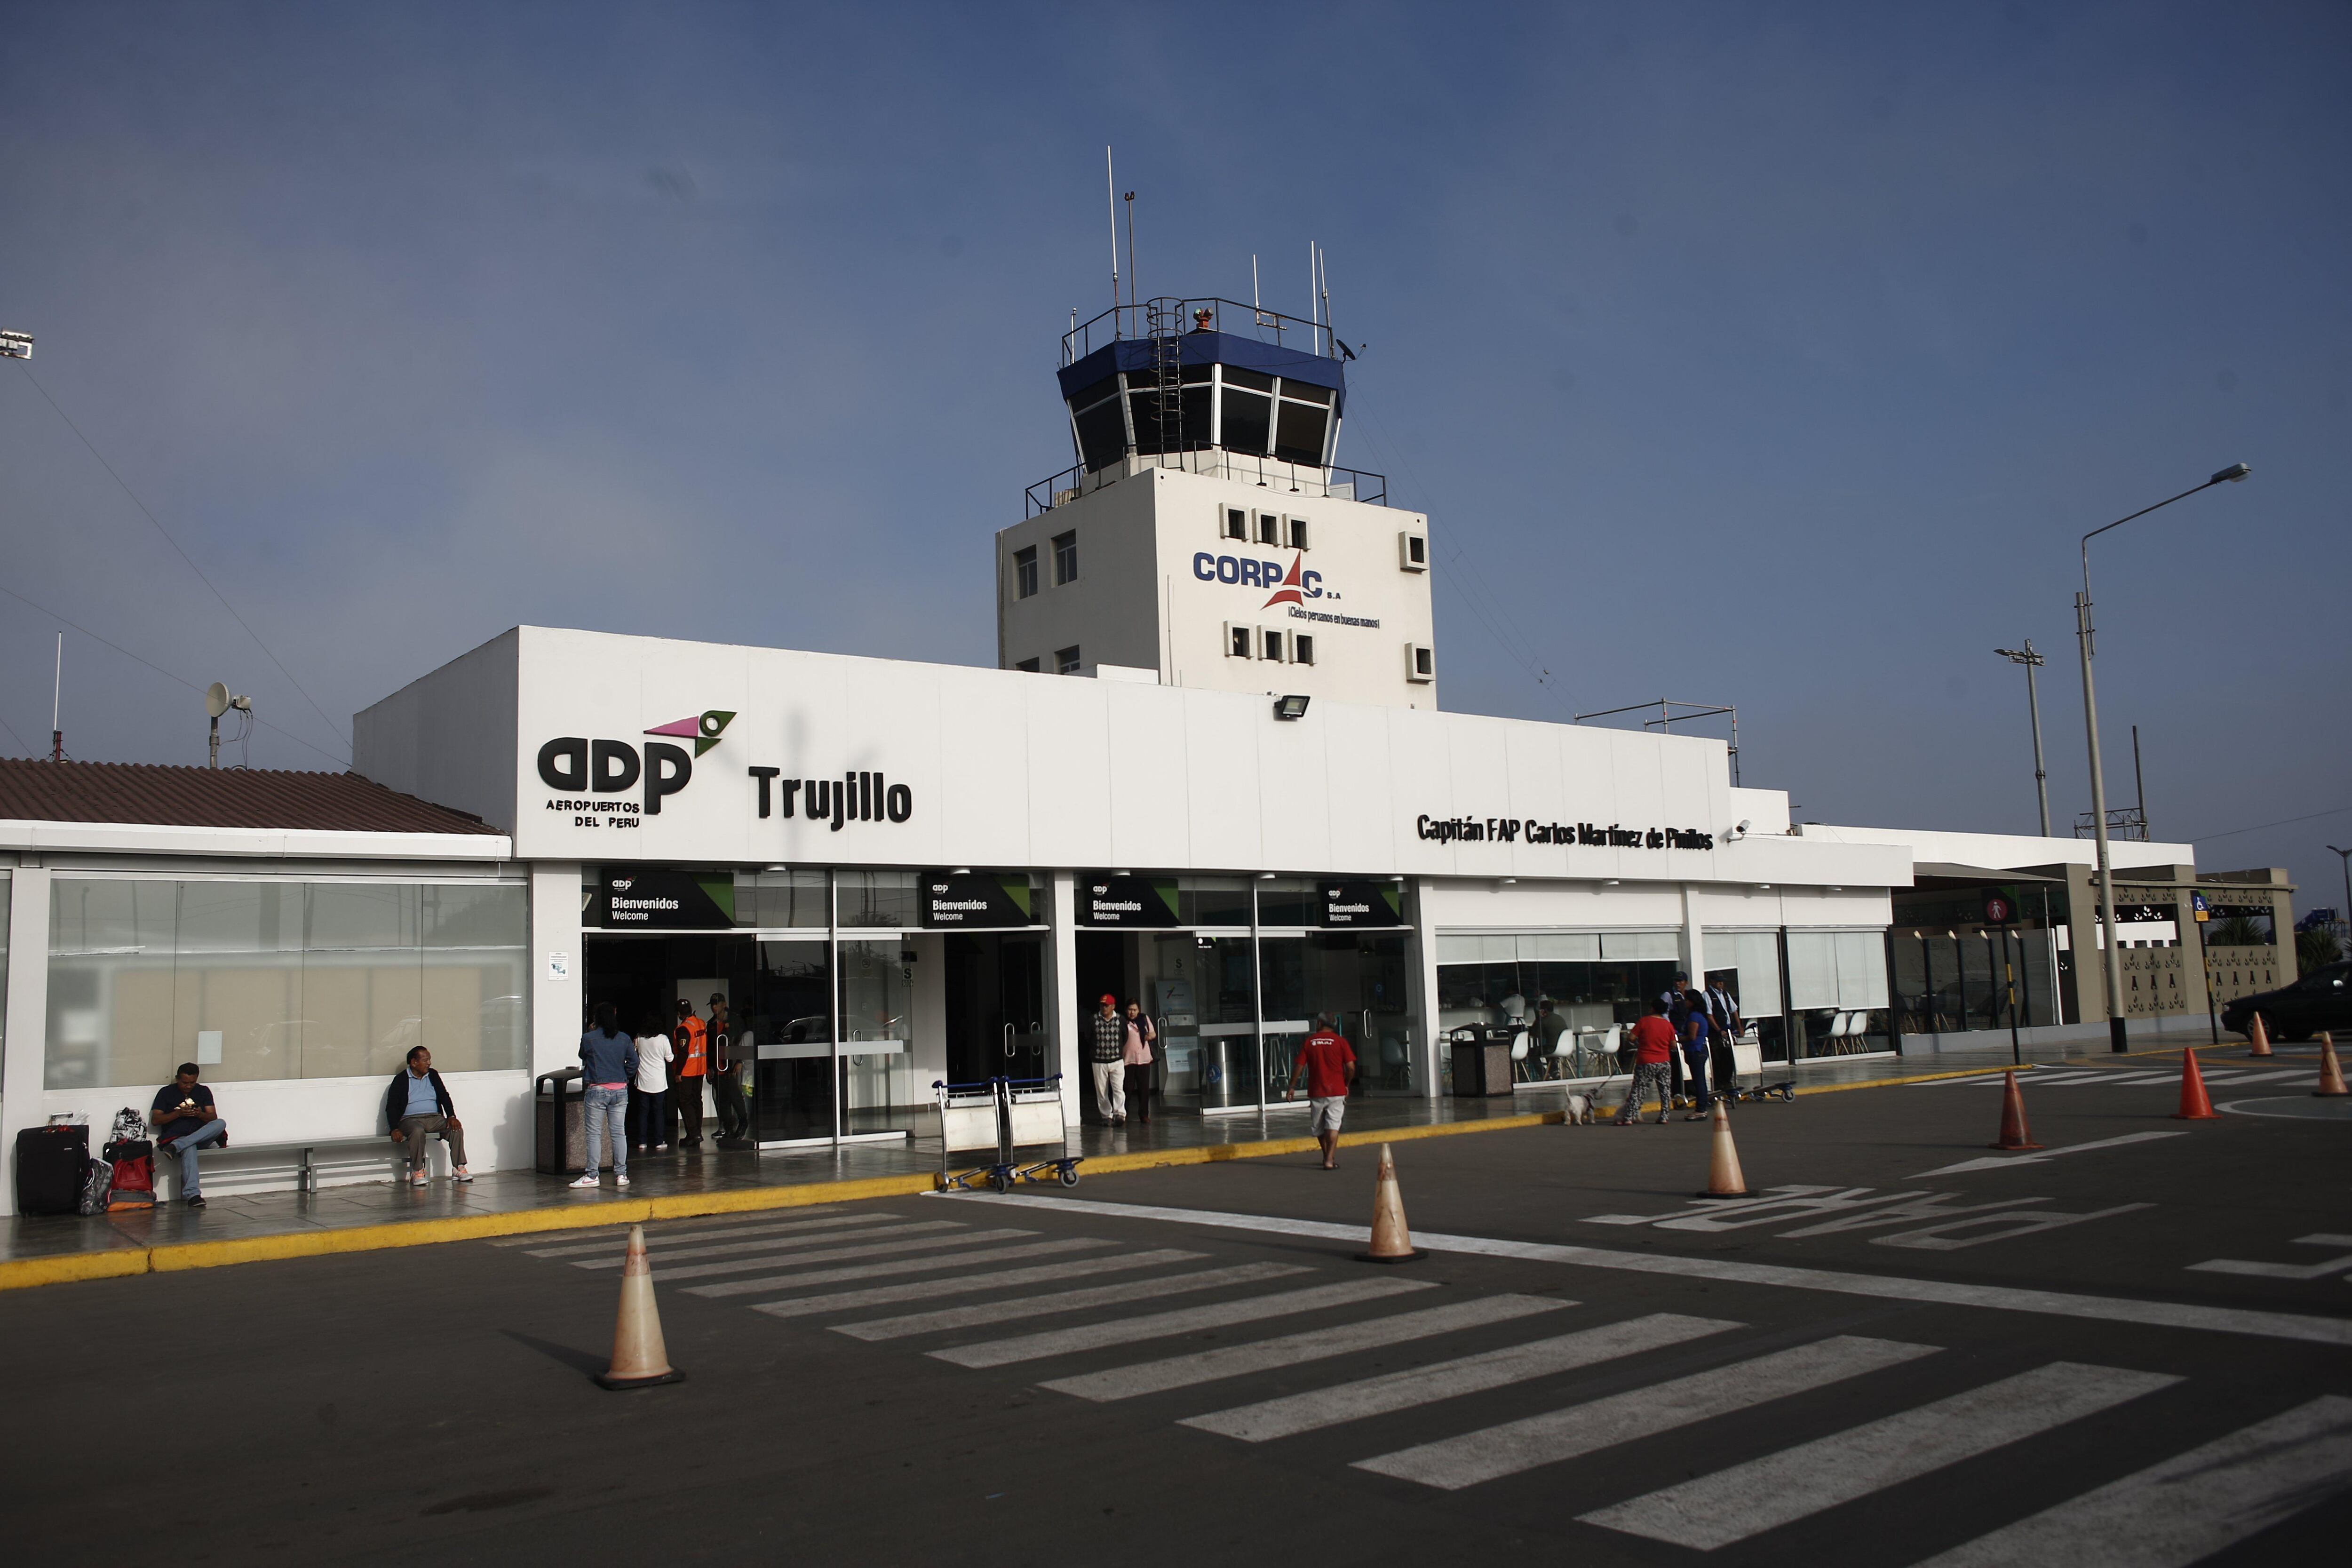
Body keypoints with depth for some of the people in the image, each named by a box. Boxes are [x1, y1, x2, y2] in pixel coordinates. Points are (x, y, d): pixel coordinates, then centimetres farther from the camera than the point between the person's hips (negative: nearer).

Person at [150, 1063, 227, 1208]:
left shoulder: (204, 1091, 17)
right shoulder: (166, 1093, 10)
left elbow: (213, 1118, 10)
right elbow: (155, 1120, 2)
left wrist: (200, 1114, -12)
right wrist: (179, 1113, -12)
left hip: (201, 1135, 3)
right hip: (176, 1135, -3)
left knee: (220, 1124, -31)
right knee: (189, 1149, -41)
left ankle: (175, 1147, -41)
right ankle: (192, 1194, -54)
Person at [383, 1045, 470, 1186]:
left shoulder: (433, 1075, 16)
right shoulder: (401, 1080, 2)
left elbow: (444, 1097, 12)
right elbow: (391, 1107, -3)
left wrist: (451, 1116, -6)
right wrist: (395, 1129, -18)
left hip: (434, 1118, 4)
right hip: (410, 1119, -4)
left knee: (457, 1129, -22)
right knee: (418, 1132, -38)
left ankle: (458, 1169, -21)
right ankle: (417, 1173, -30)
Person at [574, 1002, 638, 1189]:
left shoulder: (588, 1038, -6)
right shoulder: (624, 1039, 2)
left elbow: (583, 1058, 11)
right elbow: (634, 1062, 1)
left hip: (597, 1091, -3)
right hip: (620, 1090, 3)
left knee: (594, 1134, 3)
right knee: (619, 1133, 7)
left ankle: (592, 1175, 4)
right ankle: (621, 1174, 8)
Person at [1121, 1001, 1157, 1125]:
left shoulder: (1145, 1019, 9)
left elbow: (1154, 1033, 19)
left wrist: (1150, 1036, -4)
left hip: (1144, 1058, 4)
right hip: (1127, 1059, -3)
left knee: (1144, 1088, 4)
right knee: (1127, 1088, -4)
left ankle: (1144, 1114, 12)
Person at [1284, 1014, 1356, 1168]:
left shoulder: (1309, 1042, 1)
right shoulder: (1340, 1041, -3)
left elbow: (1299, 1067, 0)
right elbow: (1351, 1067, -8)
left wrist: (1292, 1087, 9)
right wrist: (1346, 1084, 9)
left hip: (1316, 1092, 1)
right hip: (1336, 1092, -1)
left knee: (1318, 1127, 17)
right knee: (1333, 1126, -2)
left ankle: (1327, 1157, 29)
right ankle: (1330, 1160, -13)